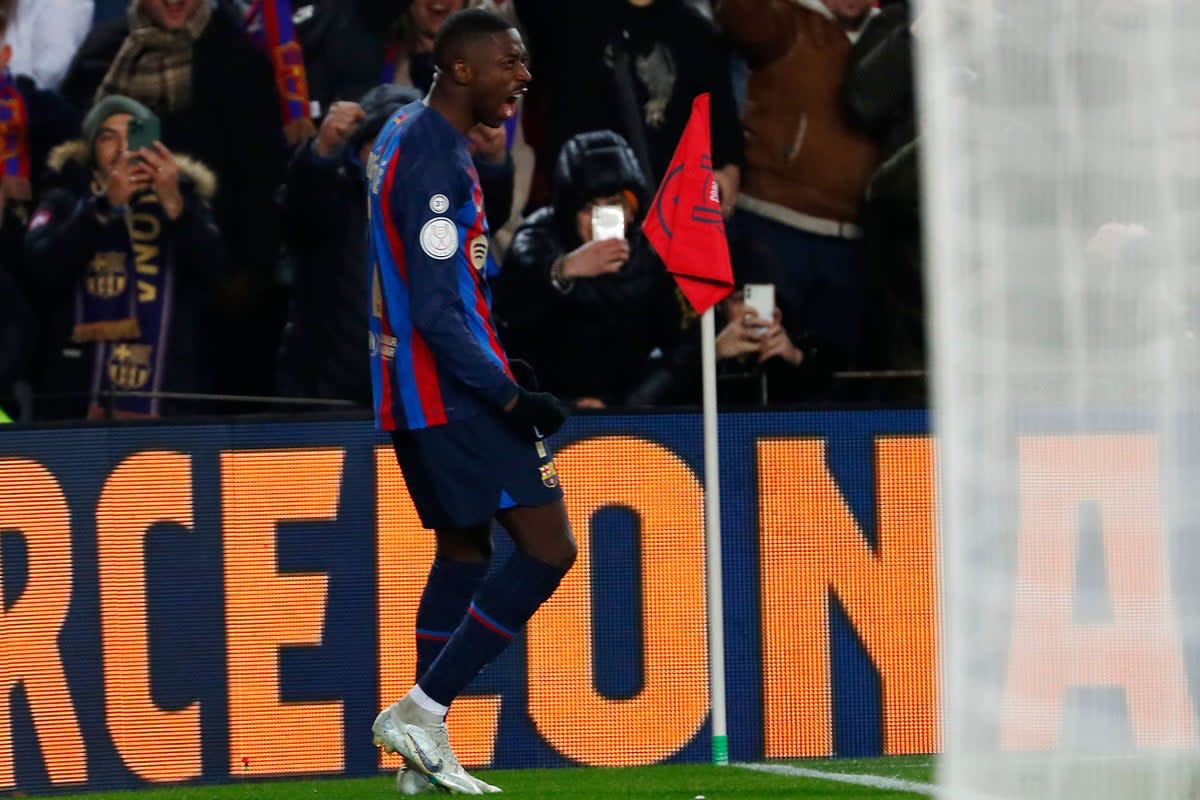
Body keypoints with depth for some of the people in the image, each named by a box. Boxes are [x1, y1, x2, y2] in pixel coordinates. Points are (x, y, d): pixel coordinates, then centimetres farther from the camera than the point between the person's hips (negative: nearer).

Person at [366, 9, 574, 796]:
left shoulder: (407, 133, 13)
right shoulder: (435, 161, -19)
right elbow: (436, 310, -23)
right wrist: (508, 397, -20)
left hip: (416, 390, 10)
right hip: (453, 390, -10)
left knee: (464, 550, 15)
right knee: (548, 549, -9)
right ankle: (421, 712, -8)